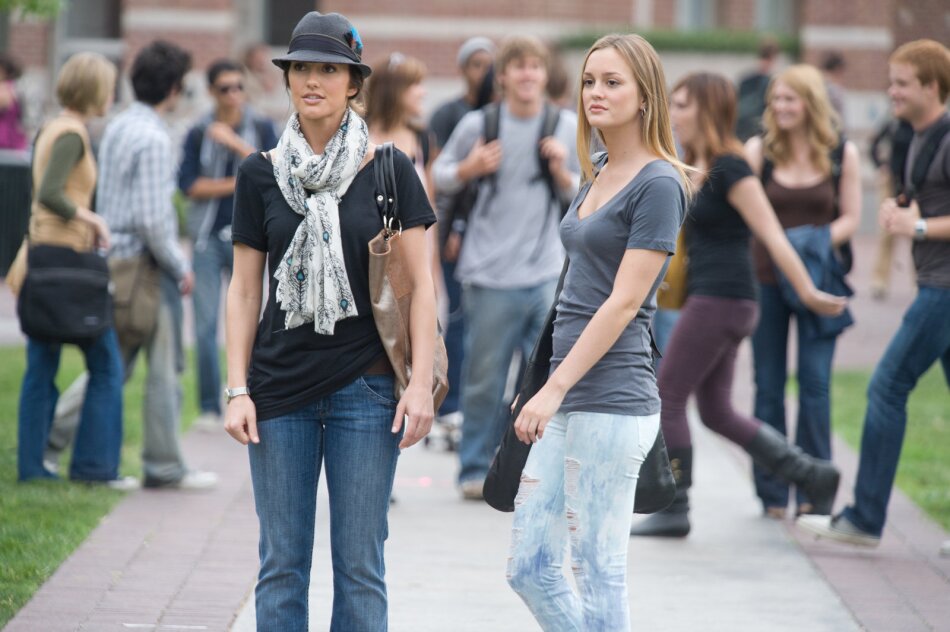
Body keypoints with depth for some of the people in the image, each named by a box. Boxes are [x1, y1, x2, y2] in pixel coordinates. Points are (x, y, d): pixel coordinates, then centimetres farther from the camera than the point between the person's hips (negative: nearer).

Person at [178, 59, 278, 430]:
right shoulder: (199, 134, 5)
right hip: (207, 237, 0)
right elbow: (188, 185, -4)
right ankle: (209, 408, 2)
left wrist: (235, 143, -15)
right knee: (205, 325, -4)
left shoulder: (261, 129, 5)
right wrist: (238, 184, -8)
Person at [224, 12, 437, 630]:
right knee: (282, 566, 4)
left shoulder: (389, 170, 1)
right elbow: (245, 289, 8)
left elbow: (420, 285, 0)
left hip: (364, 389, -2)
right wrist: (238, 389, 1)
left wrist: (421, 383, -8)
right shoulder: (262, 174, 6)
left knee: (360, 567, 0)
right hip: (280, 390, 2)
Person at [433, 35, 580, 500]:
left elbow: (578, 197, 12)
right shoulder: (478, 125, -2)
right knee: (484, 379, 4)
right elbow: (441, 175, 8)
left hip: (547, 274, 2)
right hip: (491, 274, -2)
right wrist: (468, 170, -13)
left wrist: (563, 174, -10)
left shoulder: (567, 127, 4)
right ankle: (474, 471, 15)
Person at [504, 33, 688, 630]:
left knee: (599, 574, -4)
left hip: (611, 401, -9)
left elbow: (624, 302, -16)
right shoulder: (597, 176, 16)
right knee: (529, 568, 8)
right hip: (569, 400, 9)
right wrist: (550, 389, 18)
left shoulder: (658, 184, -10)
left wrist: (554, 389, -18)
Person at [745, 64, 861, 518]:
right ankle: (772, 493, 11)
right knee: (768, 386, 4)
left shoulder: (842, 154, 0)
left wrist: (817, 243, -15)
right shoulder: (759, 151, 0)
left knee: (815, 382, -6)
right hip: (766, 279, 1)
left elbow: (850, 217, 1)